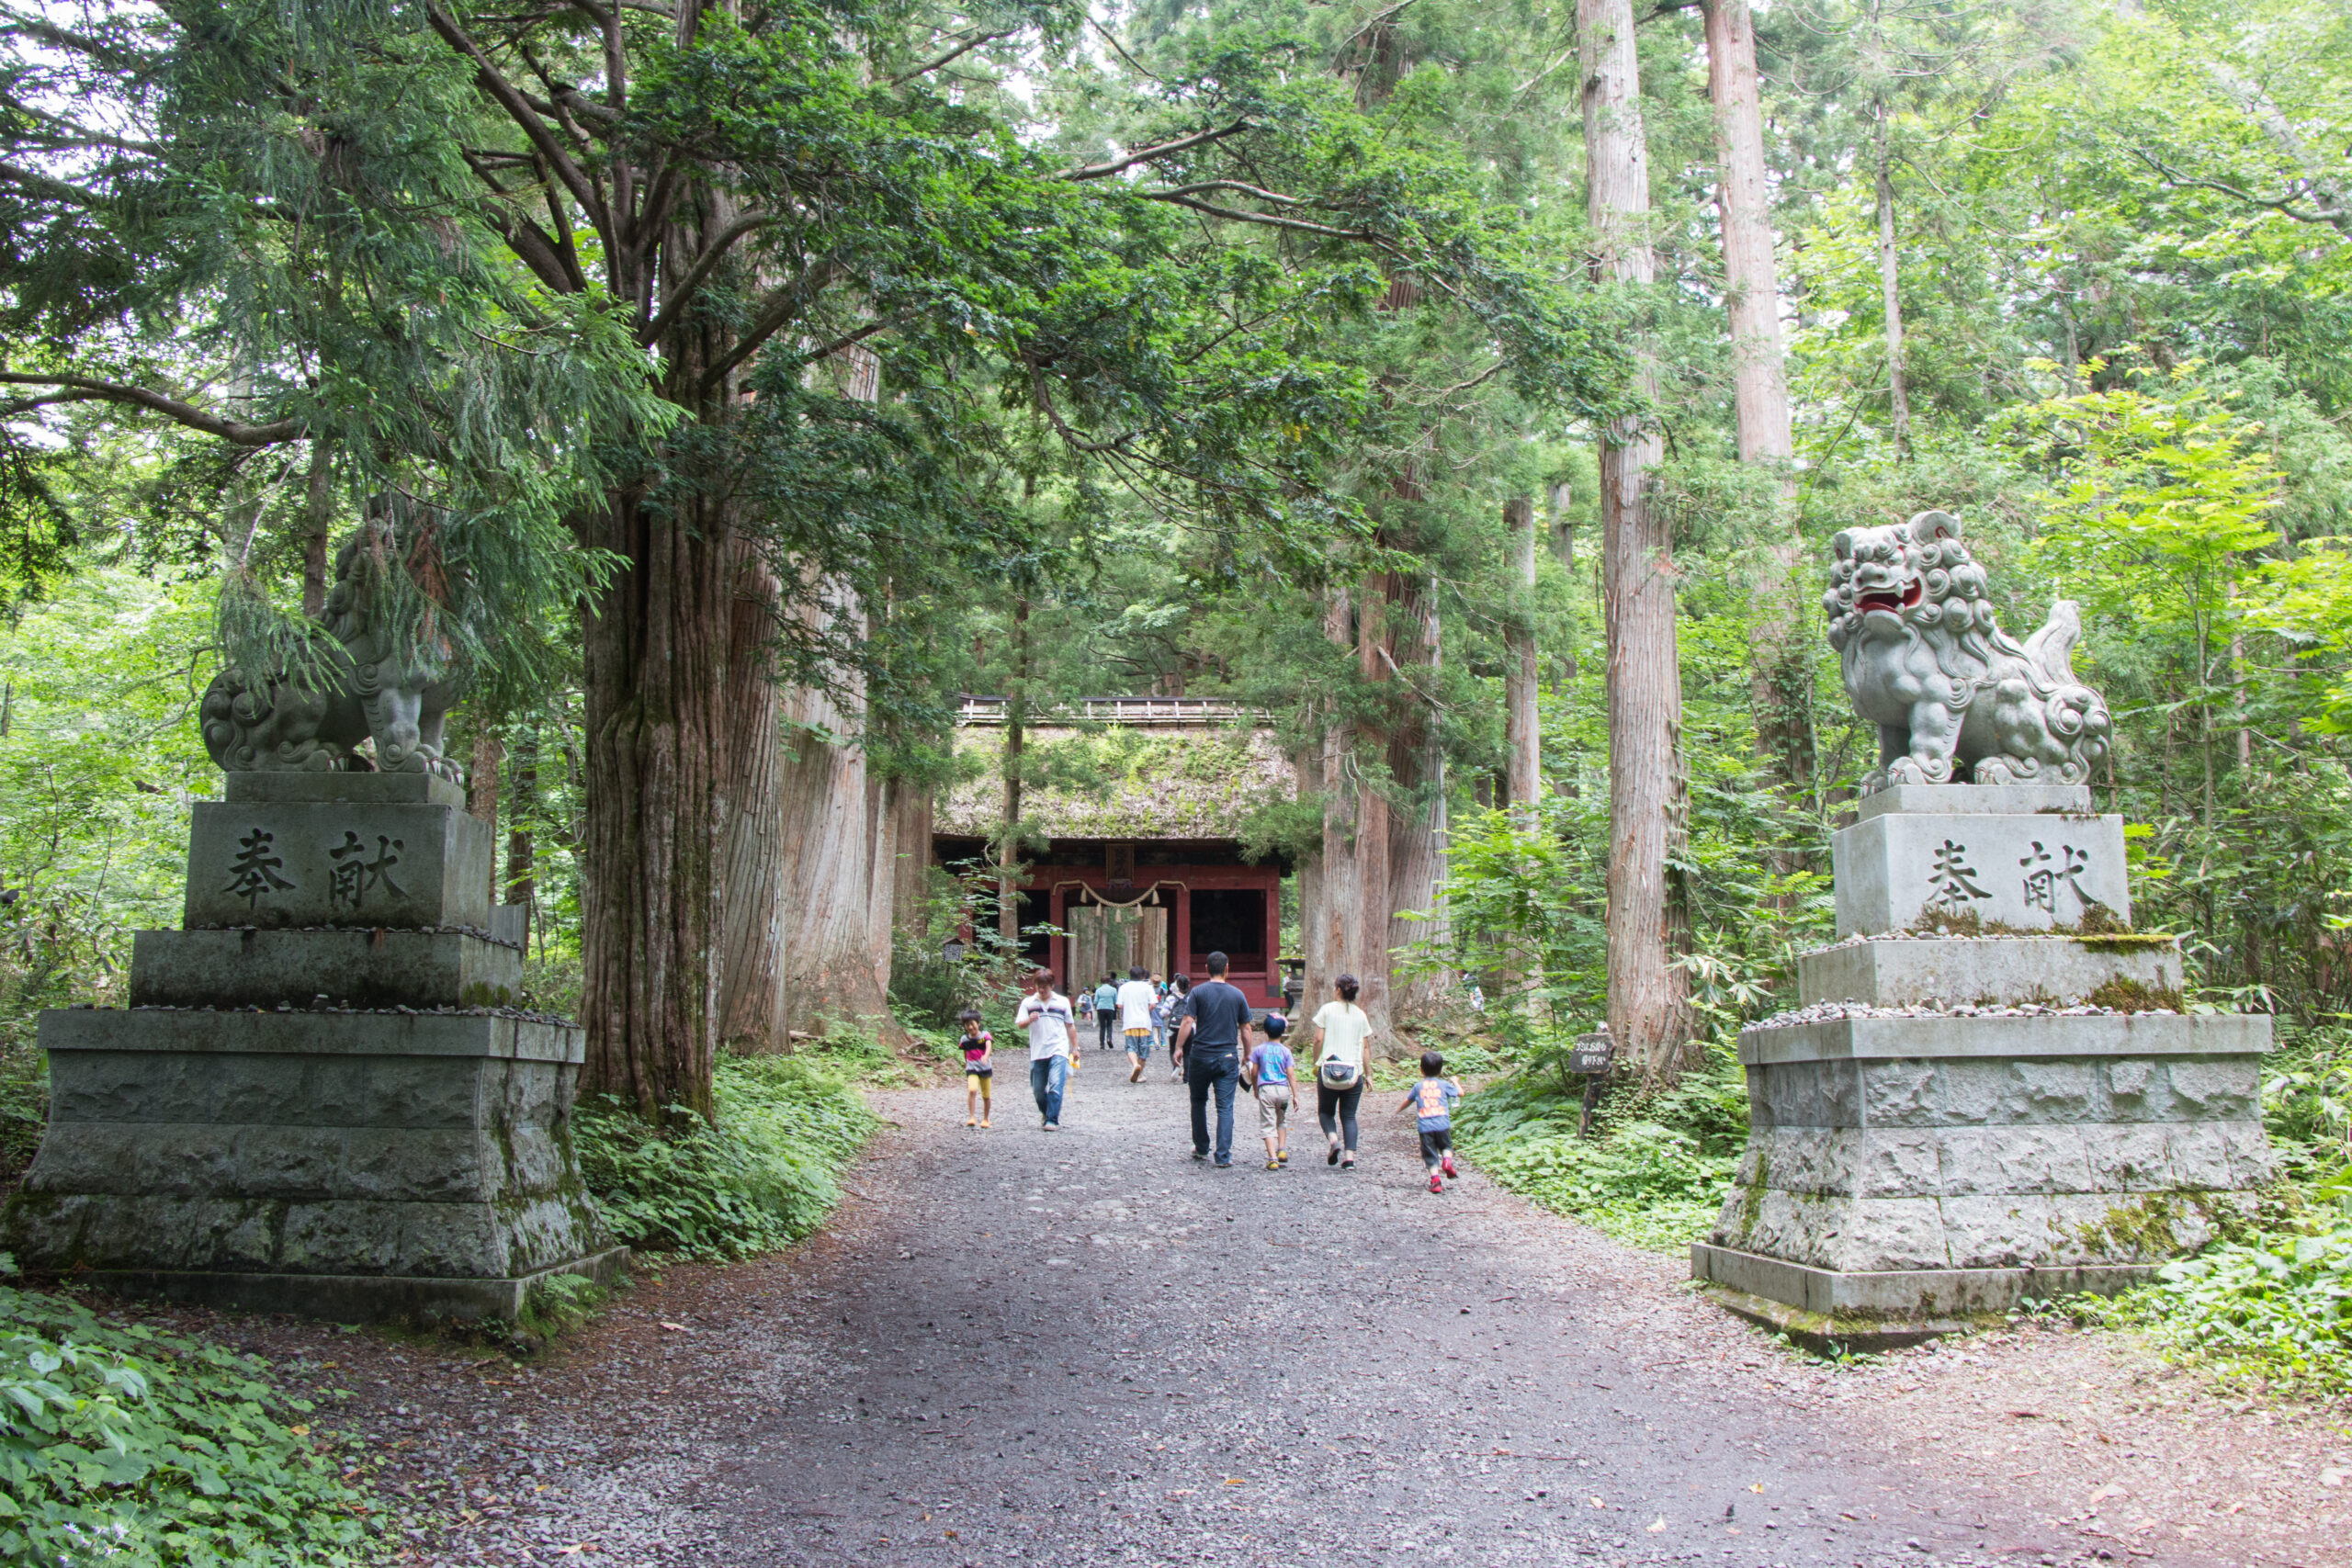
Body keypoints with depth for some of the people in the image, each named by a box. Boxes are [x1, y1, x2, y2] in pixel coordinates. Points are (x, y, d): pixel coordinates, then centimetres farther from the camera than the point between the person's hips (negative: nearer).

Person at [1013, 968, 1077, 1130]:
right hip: (1037, 1053, 2)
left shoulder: (1062, 1001, 10)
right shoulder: (1028, 1003, 9)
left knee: (1056, 1085, -17)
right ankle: (1045, 1113, 31)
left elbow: (1070, 1026, 16)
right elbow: (1019, 1025, 3)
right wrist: (1029, 1020, -19)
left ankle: (1052, 1120, -14)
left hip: (1058, 1051, -2)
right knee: (1038, 1090, 7)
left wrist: (1075, 1048, 14)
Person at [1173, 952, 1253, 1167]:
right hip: (1228, 1057, 0)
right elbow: (1246, 1029, 5)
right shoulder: (1237, 994, 2)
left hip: (1200, 1056, 0)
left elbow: (1187, 1022, -10)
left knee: (1198, 1102, 18)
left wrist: (1179, 1048, -2)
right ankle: (1223, 1156, -5)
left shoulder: (1198, 992, -3)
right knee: (1225, 1107, 1)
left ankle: (1201, 1149, 26)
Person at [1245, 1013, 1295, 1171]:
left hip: (1265, 1089, -1)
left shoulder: (1259, 1050, 4)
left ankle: (1272, 1158, -11)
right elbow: (1290, 1074, -1)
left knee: (1268, 1125, -2)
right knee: (1282, 1121, 23)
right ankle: (1282, 1149, 10)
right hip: (1283, 1089, 1)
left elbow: (1254, 1072, 6)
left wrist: (1255, 1088, 22)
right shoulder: (1285, 1051, 3)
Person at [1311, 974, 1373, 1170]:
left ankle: (1332, 1139, -13)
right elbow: (1365, 1047, 8)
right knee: (1349, 1115, 8)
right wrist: (1368, 1074, 13)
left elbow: (1318, 1039, -5)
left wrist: (1315, 1063, 6)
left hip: (1328, 1069, -2)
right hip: (1354, 1071, 2)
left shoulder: (1327, 1009, 0)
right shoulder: (1360, 1014, 8)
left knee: (1325, 1111, 14)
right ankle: (1350, 1156, -6)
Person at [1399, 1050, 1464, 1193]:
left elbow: (1408, 1101, 23)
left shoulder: (1418, 1087, 11)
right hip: (1442, 1124, 0)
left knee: (1430, 1154, 3)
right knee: (1446, 1146, 21)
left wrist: (1399, 1109, 44)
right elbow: (1460, 1093, 20)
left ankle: (1435, 1180, -10)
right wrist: (1455, 1081, 40)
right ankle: (1447, 1160, -9)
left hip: (1424, 1126, 0)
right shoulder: (1444, 1084, 8)